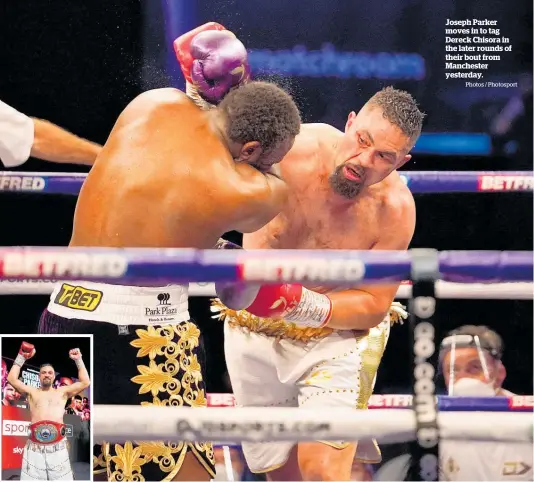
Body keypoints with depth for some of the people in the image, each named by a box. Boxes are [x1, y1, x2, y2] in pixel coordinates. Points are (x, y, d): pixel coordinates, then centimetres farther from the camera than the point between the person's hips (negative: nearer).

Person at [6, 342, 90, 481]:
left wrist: (78, 360, 16)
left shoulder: (62, 392, 21)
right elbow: (12, 379, 11)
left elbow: (85, 382, 14)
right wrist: (21, 357, 14)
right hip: (35, 447, 0)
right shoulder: (32, 392, 21)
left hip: (57, 447, 0)